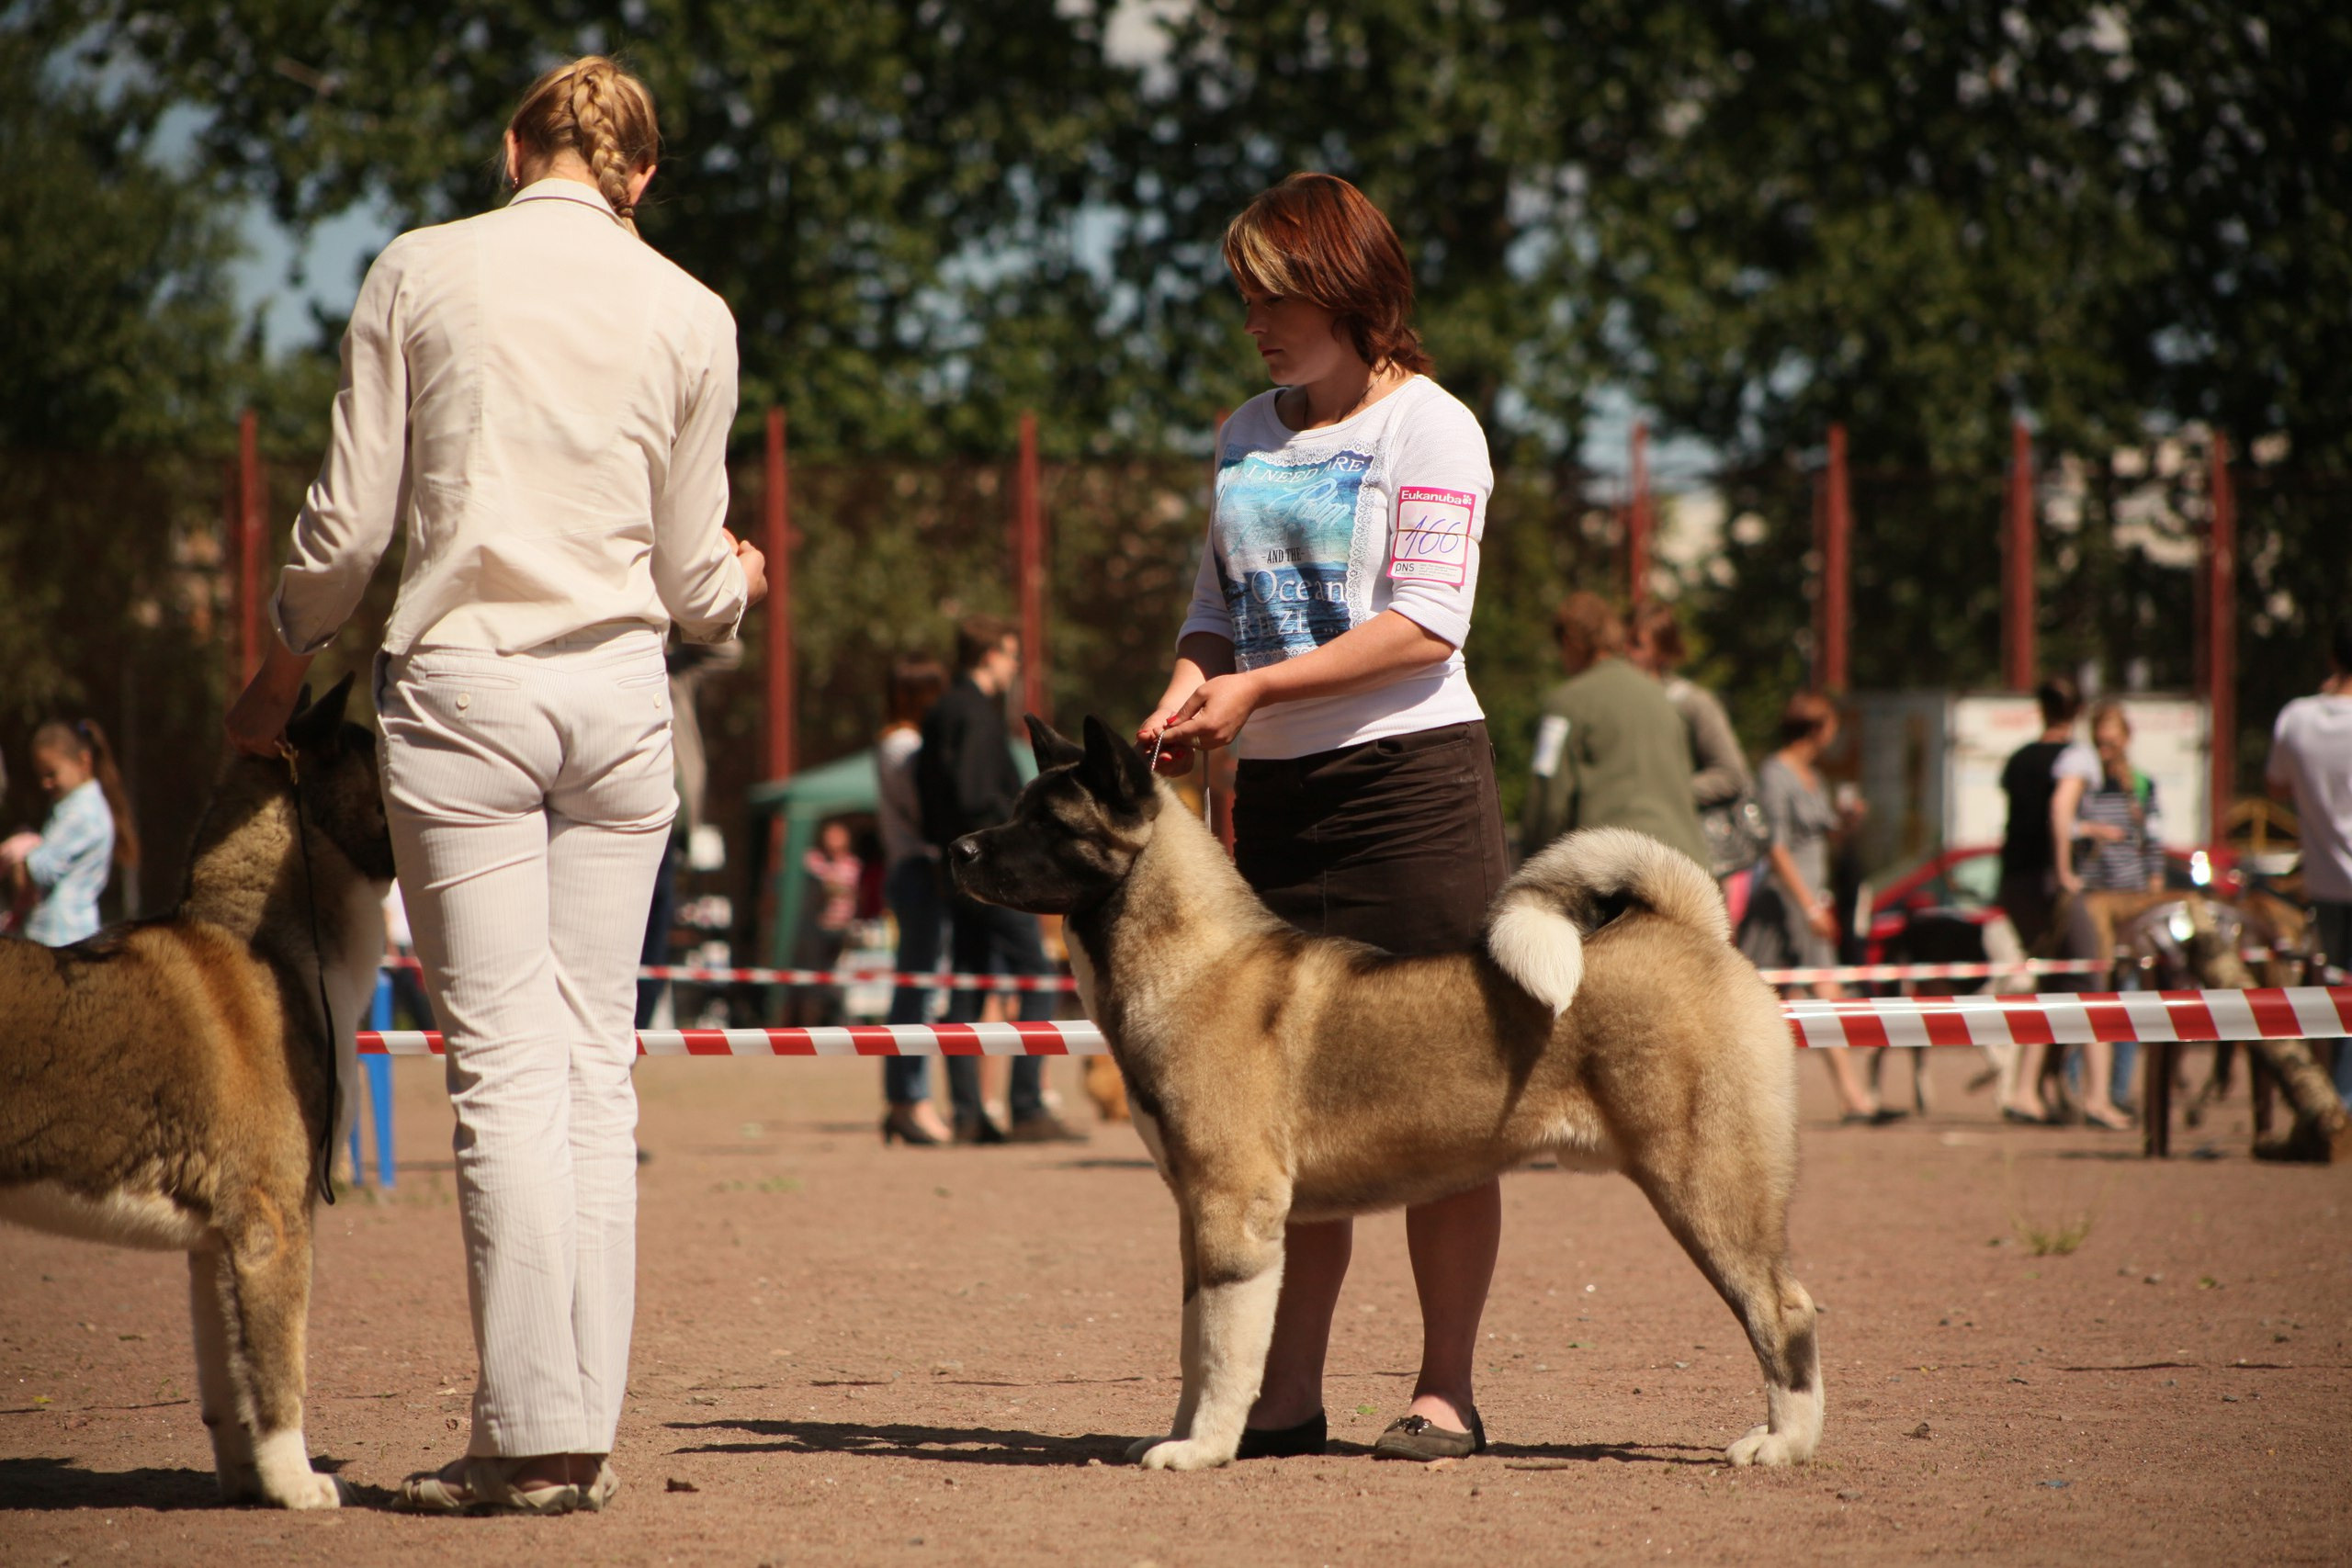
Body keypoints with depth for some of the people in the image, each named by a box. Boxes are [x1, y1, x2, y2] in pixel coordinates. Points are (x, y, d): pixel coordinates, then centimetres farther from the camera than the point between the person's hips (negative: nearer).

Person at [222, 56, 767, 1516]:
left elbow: (350, 521, 0)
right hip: (620, 688, 2)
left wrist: (284, 668, 17)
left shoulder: (421, 274, 0)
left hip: (462, 684, -2)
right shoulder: (689, 312, 5)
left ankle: (533, 1435, -9)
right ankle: (587, 1424, 6)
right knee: (597, 1061, 7)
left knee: (507, 1064, -4)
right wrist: (738, 582, 33)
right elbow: (692, 581, 10)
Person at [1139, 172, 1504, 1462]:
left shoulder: (1427, 426, -4)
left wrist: (1256, 689, -17)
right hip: (1279, 789, 6)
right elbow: (1216, 612, 20)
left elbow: (1426, 624, -13)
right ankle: (1288, 1392, 6)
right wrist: (1188, 696, -2)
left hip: (1411, 775, -6)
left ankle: (1445, 1389, 0)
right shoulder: (1248, 435, 17)